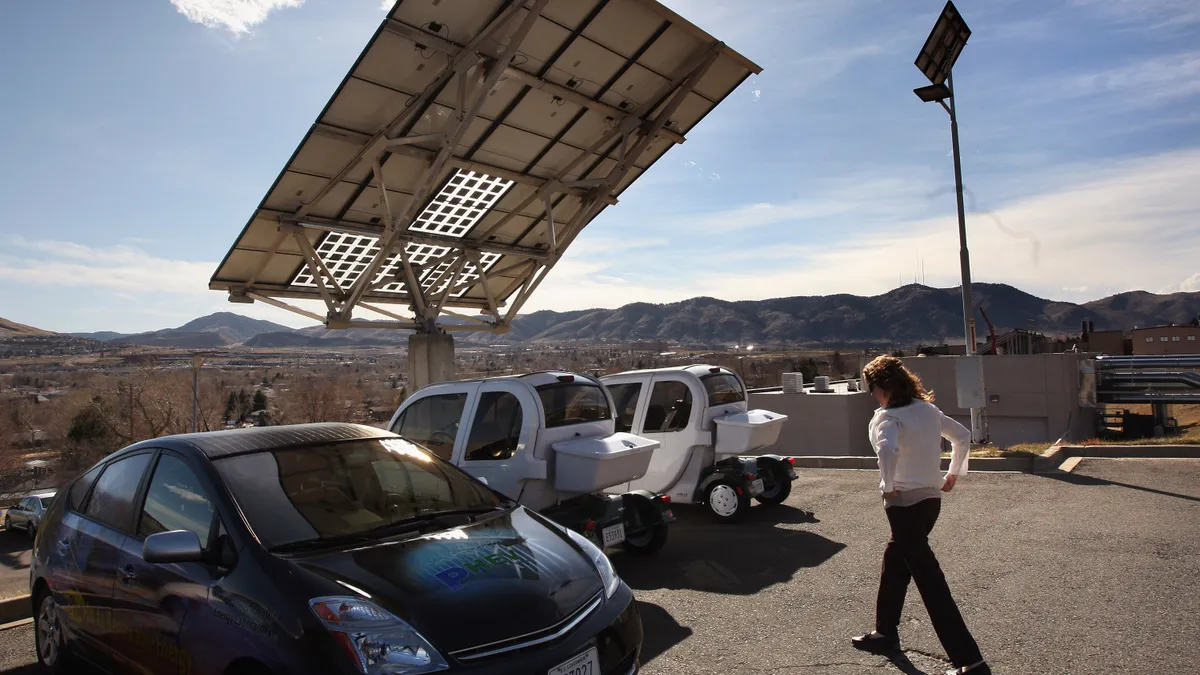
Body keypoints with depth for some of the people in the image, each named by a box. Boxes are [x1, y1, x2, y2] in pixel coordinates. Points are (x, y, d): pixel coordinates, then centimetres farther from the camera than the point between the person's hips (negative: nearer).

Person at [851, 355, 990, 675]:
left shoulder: (888, 417, -18)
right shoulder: (928, 409, 7)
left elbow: (887, 450, -37)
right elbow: (962, 436, 19)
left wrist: (888, 487, -22)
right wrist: (954, 472, 23)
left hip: (905, 503, -9)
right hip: (931, 498, 9)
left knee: (929, 581, -3)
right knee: (896, 559, 23)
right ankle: (885, 632, 36)